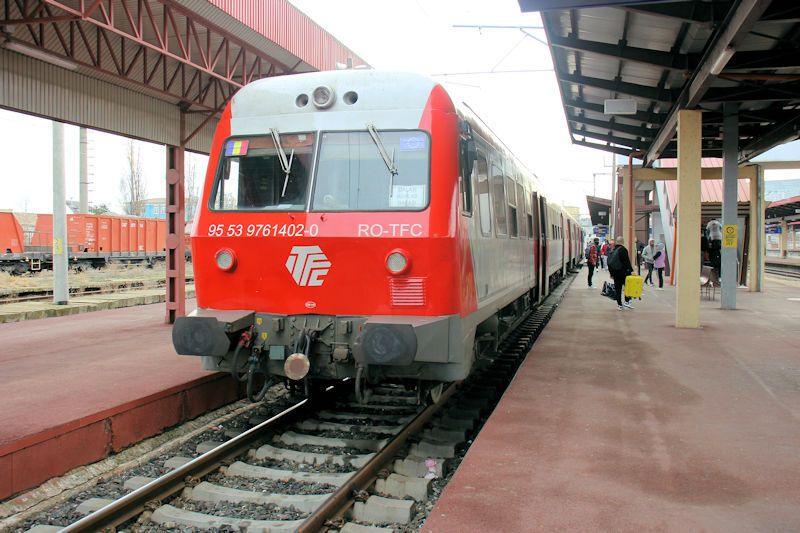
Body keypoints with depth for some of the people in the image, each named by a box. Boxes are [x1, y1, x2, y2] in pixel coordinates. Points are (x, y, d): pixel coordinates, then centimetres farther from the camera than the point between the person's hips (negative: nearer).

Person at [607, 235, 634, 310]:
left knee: (617, 289, 9)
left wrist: (611, 273, 22)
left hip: (615, 273, 6)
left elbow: (609, 262, 15)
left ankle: (619, 305, 12)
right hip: (623, 272, -6)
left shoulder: (612, 251, 10)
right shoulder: (623, 249, -11)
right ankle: (627, 301, 0)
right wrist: (631, 270, -18)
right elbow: (627, 261, -18)